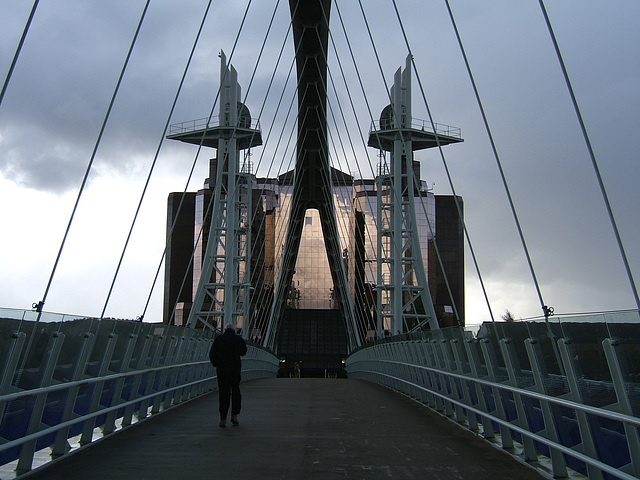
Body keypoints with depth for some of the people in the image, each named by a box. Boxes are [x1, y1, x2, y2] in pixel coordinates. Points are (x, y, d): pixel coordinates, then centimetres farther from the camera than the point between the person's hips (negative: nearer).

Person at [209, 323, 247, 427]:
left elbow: (212, 354, -1)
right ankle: (234, 415, 11)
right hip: (235, 370, 0)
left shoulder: (219, 338, 0)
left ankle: (223, 419, 1)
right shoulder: (239, 339, 1)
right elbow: (243, 352, 16)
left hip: (222, 370, 0)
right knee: (236, 392, 15)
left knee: (223, 393, 3)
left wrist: (216, 365, 12)